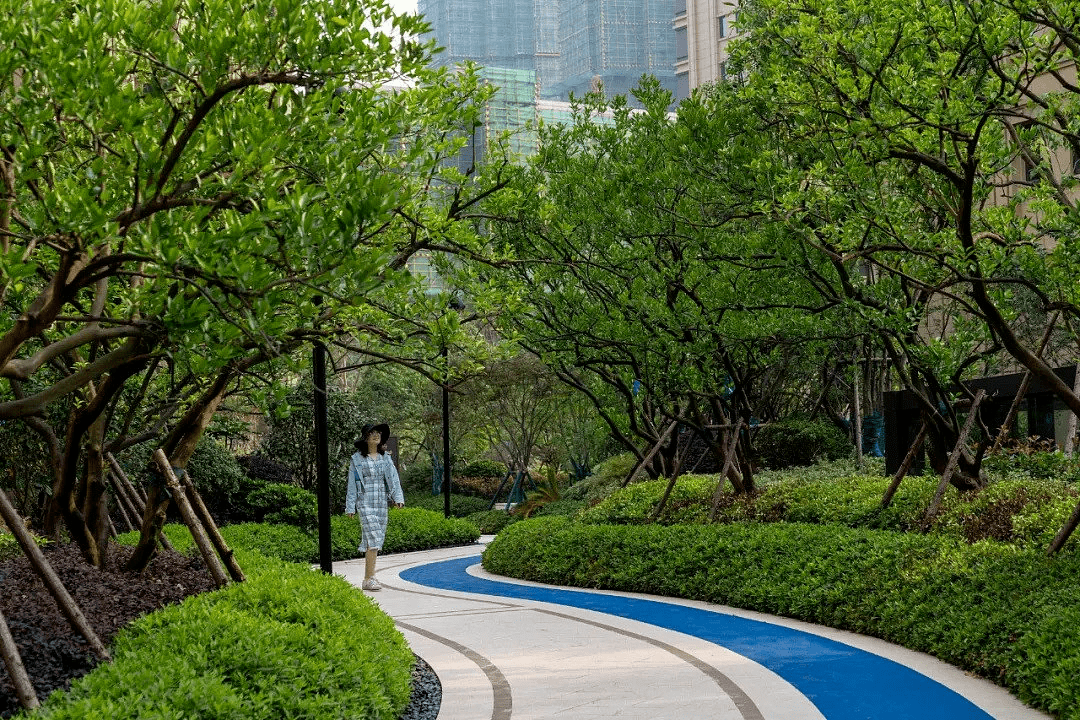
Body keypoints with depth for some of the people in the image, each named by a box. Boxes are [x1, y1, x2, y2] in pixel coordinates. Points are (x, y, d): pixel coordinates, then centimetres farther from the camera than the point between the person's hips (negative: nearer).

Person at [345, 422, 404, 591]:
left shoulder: (386, 457, 12)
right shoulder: (357, 459, 0)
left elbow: (393, 478, 8)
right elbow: (352, 484, 2)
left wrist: (398, 497, -6)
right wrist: (350, 507, -2)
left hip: (382, 503, 5)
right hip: (365, 503, -5)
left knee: (377, 540, 6)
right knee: (373, 539, -15)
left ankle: (369, 577, 14)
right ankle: (369, 579, -13)